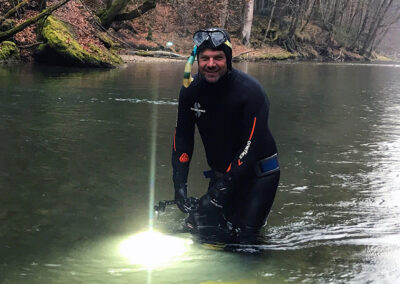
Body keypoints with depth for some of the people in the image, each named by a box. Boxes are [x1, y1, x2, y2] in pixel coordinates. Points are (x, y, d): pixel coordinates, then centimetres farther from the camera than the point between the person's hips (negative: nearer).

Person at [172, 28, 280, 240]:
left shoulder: (250, 91, -23)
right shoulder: (191, 90, -7)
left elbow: (251, 145, -25)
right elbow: (182, 137, -1)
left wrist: (223, 188, -29)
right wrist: (180, 183, -11)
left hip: (257, 173, -5)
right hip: (220, 172, 5)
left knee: (243, 235, -9)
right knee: (199, 227, 0)